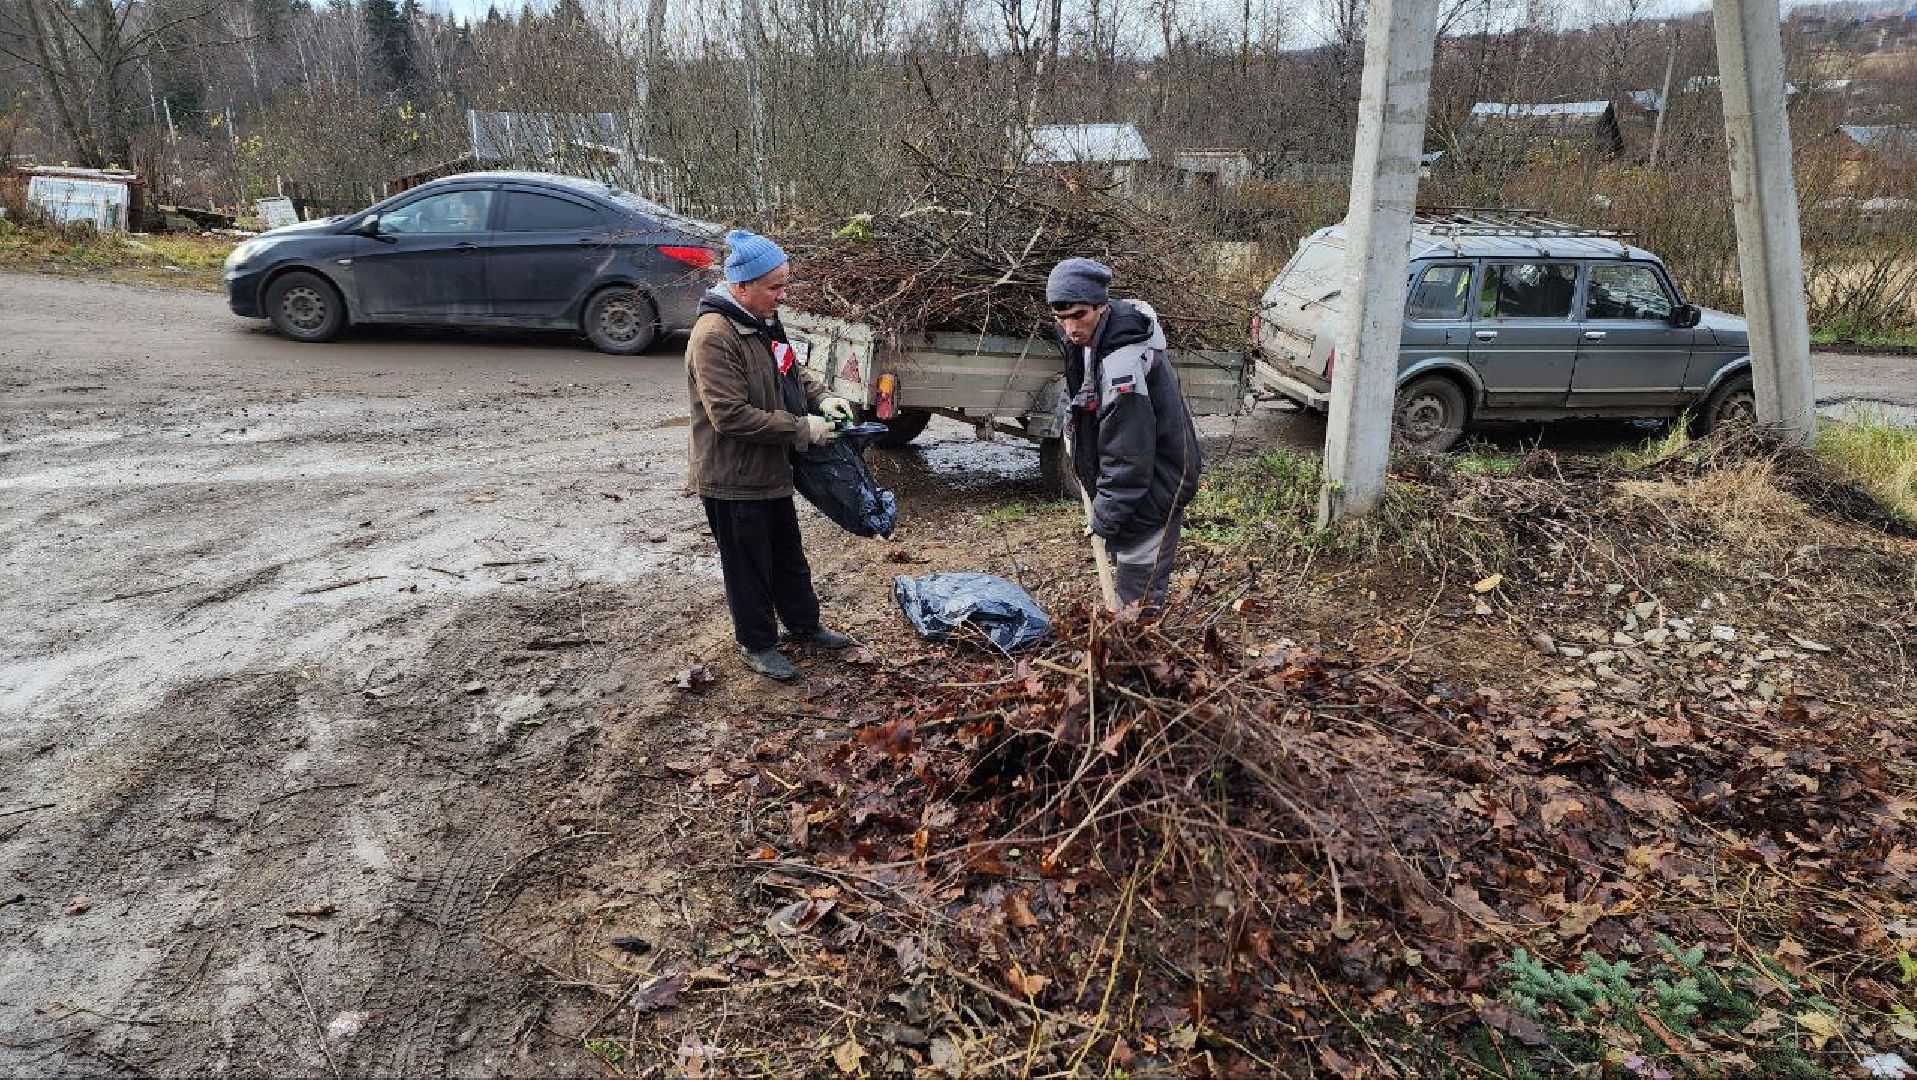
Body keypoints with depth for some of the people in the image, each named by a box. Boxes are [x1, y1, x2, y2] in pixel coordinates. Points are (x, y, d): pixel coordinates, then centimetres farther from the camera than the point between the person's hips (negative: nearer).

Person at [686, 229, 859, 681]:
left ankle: (803, 624, 41)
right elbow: (730, 415, -29)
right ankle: (757, 644, 26)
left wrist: (822, 398, -2)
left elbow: (792, 370, 19)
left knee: (790, 557, 23)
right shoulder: (714, 335, -25)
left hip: (771, 472, 9)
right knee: (749, 567, 9)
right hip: (733, 479, -9)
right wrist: (802, 428, -24)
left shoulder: (764, 321, 4)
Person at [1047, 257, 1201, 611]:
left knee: (1139, 597, -3)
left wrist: (1106, 518, -22)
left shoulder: (1123, 365, -33)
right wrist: (1079, 420, 14)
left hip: (1153, 487, -10)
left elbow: (1127, 457, -29)